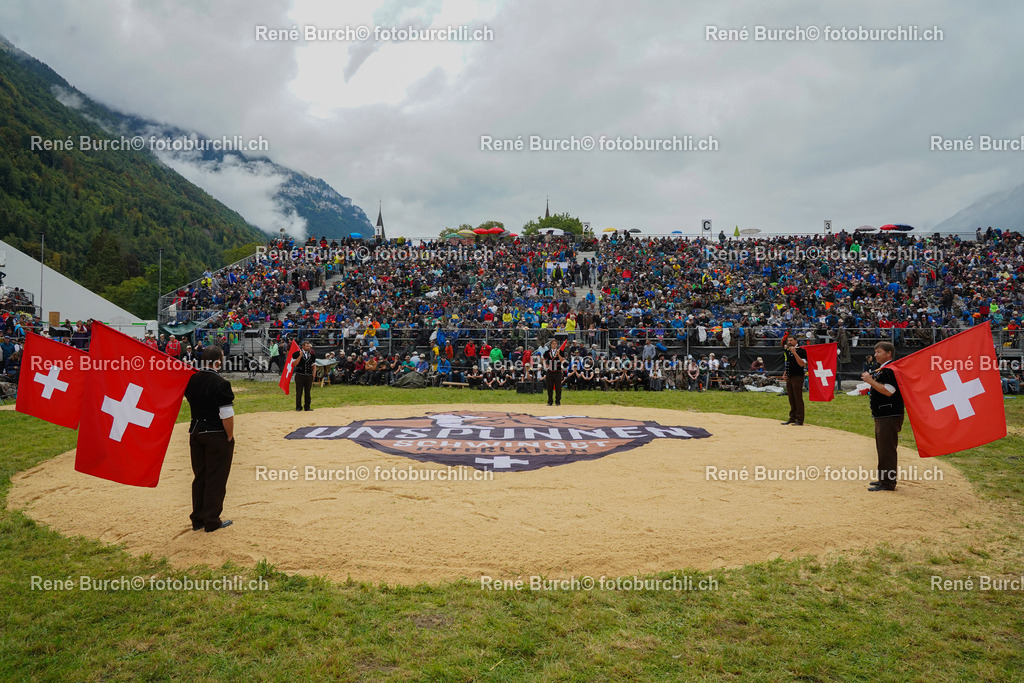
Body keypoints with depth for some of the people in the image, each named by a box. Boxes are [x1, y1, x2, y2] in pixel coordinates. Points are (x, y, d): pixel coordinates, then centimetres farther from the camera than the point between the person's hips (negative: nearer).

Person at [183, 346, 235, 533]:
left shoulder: (191, 380, 2)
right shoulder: (220, 384, -19)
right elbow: (227, 415, -19)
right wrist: (230, 438, -10)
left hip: (196, 432, 7)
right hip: (217, 435, -7)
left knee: (199, 477, 16)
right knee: (216, 479, 4)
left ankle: (197, 519, 24)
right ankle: (212, 521, 12)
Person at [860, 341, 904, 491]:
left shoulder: (891, 369, -14)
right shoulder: (881, 370, 19)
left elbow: (888, 391, -24)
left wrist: (870, 380, -19)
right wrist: (871, 392, 13)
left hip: (890, 416, -11)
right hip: (881, 415, 11)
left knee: (887, 450, -8)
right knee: (882, 449, 17)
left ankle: (888, 483, -5)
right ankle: (884, 479, 26)